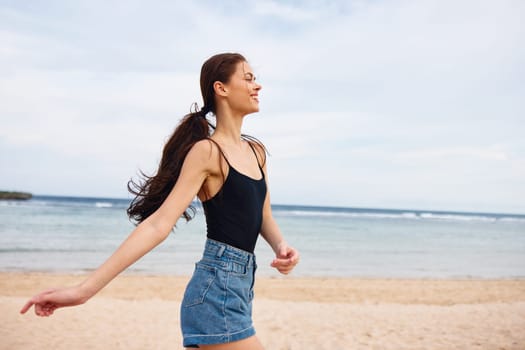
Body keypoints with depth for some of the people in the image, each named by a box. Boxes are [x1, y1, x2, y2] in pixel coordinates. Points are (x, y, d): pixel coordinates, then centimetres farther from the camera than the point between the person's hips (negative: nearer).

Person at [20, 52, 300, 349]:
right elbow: (159, 223, -18)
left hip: (239, 285, 8)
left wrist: (283, 247, -5)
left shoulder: (257, 151, 11)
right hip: (218, 287, -7)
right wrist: (85, 289, -24)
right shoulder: (208, 151, -13)